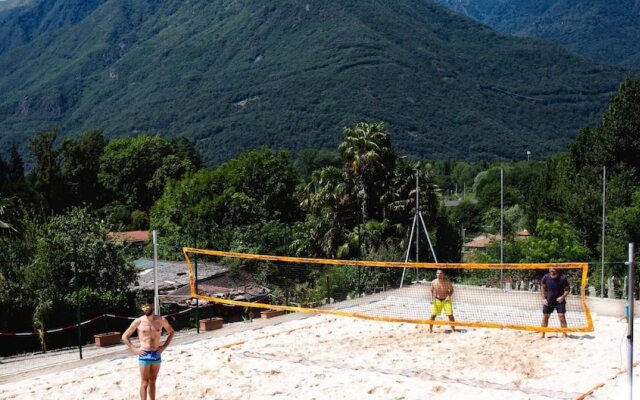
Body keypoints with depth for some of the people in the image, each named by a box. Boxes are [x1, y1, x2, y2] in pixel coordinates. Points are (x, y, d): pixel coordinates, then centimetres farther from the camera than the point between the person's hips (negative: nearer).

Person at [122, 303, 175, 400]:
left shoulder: (161, 320, -2)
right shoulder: (139, 321, -7)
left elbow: (171, 332, 14)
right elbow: (124, 336, 2)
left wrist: (164, 346, 4)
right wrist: (134, 349, -6)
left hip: (157, 354, 3)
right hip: (144, 355, -3)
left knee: (152, 382, 12)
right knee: (145, 383, -1)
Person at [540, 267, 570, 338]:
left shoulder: (563, 278, -15)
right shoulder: (546, 277, -8)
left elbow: (567, 289, -5)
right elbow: (543, 287, 6)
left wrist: (563, 297, -19)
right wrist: (543, 298, 0)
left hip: (559, 301, -3)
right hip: (548, 301, 3)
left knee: (561, 316, -10)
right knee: (545, 317, 7)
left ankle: (564, 334, -2)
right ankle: (542, 334, 19)